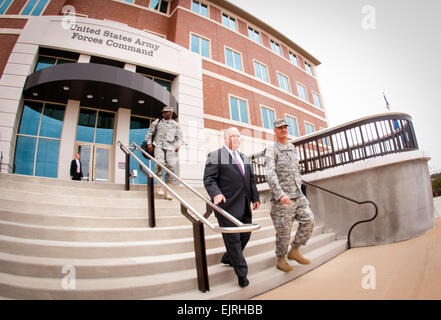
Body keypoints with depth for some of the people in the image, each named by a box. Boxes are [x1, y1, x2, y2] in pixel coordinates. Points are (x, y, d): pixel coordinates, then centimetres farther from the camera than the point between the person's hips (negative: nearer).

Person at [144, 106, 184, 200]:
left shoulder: (176, 125, 15)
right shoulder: (157, 122, 16)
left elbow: (181, 137, 11)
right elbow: (149, 133, 22)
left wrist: (178, 145, -7)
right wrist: (149, 143, 9)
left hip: (170, 147, 1)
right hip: (158, 146, -1)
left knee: (171, 167, -10)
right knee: (160, 163, -25)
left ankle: (167, 192, -1)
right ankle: (160, 187, -12)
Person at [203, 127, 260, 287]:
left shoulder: (244, 158, 18)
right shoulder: (216, 156, -4)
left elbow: (251, 179, 20)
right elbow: (209, 179, -12)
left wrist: (255, 198, 14)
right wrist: (216, 193, -29)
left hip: (244, 207, 8)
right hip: (227, 206, -7)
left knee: (245, 235, 17)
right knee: (233, 239, 3)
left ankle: (227, 258, 40)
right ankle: (241, 273, 21)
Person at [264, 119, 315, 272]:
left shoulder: (292, 148, 14)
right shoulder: (271, 150, -9)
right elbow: (270, 173, -23)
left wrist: (299, 186, 19)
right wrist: (280, 194, -33)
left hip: (298, 195, 7)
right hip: (281, 198, -6)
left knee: (308, 221, -1)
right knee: (283, 230, 2)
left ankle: (294, 251, 18)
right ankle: (281, 260, 23)